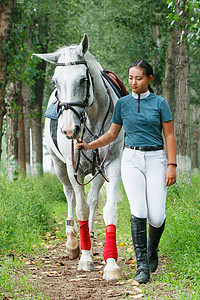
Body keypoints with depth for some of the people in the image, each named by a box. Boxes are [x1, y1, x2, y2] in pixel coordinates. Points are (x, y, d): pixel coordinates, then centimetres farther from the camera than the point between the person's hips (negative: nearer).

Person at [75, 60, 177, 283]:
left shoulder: (159, 103, 1)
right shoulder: (122, 103, 7)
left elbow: (169, 136, -1)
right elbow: (111, 135, 13)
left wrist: (172, 165, -9)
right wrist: (89, 146, -2)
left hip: (155, 159, -1)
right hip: (131, 160, 1)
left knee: (156, 217, -7)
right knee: (138, 211, -14)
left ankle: (152, 248, 27)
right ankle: (142, 267, -10)